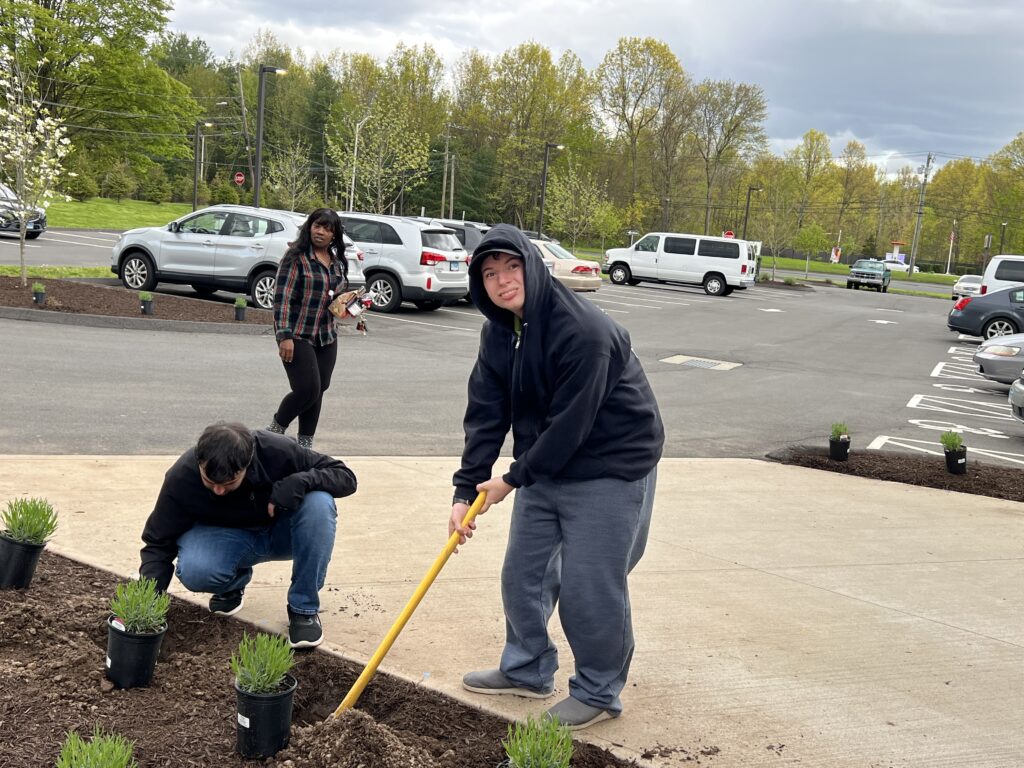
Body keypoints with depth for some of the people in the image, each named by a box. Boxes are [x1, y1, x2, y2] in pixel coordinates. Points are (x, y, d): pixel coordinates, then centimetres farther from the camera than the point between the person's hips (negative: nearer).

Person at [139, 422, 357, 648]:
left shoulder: (277, 451, -29)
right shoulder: (180, 477, -26)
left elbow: (346, 477, -20)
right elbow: (159, 543, -16)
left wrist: (300, 481, -38)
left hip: (281, 532, 0)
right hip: (226, 536, 0)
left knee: (319, 503, -33)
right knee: (194, 572, -34)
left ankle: (304, 609, -16)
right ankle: (234, 582, 4)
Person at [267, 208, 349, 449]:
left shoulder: (337, 262, 11)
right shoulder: (296, 258, -10)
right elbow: (282, 298, -14)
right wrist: (284, 336, -21)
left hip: (327, 337, 7)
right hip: (298, 336, -7)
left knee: (318, 391, 8)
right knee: (307, 389, -13)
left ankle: (305, 444, 20)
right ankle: (276, 429, 12)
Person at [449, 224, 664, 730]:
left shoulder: (584, 331, -27)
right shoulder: (498, 332, -1)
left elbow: (570, 424, -25)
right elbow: (486, 413, -2)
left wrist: (514, 478, -15)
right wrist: (465, 489, -9)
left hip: (609, 467, -8)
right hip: (544, 465, 8)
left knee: (589, 587, -4)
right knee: (523, 573, 14)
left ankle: (598, 692, 18)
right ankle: (527, 670, 35)